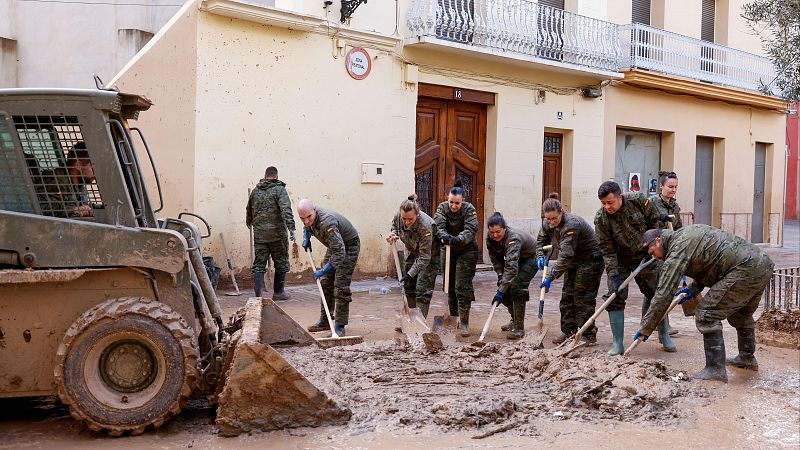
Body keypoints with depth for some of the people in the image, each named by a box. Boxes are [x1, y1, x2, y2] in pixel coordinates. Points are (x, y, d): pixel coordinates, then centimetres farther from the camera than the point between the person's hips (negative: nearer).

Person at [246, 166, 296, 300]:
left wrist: (249, 222, 44)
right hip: (277, 233, -4)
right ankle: (278, 292, 20)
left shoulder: (255, 191, 11)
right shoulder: (279, 190, -5)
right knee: (281, 263, 12)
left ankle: (258, 295, -3)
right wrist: (291, 228, -24)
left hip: (259, 234, 4)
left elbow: (249, 210, 25)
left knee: (259, 265, 5)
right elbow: (286, 210, -20)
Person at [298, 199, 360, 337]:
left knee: (341, 286, -14)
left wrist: (323, 270, -40)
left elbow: (340, 252, -42)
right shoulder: (309, 219, -12)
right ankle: (324, 321, 19)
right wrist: (306, 238, -1)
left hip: (349, 245, -9)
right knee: (325, 283, 9)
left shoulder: (327, 223, -39)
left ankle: (340, 326, -9)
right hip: (335, 245, 9)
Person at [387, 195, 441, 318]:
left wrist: (411, 274, -37)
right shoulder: (398, 216, -21)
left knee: (422, 290, -12)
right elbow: (394, 224, 9)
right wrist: (393, 234, -12)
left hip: (430, 254, -7)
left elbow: (425, 257, -34)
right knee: (408, 287, 11)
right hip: (413, 252, 7)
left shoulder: (425, 226, -38)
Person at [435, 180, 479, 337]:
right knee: (450, 286, 11)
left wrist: (458, 239, -48)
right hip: (448, 251, 4)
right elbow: (438, 226, -22)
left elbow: (471, 229, -28)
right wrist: (444, 236, -44)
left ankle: (464, 323, -6)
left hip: (466, 252, -4)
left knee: (462, 287, -11)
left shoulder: (469, 209, -14)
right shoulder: (442, 207, -6)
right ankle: (454, 318, 27)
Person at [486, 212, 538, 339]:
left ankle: (519, 329, -16)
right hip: (517, 259, 8)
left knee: (517, 287, -22)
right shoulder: (491, 239, -16)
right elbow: (495, 258, 1)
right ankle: (515, 320, 22)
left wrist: (500, 291, -51)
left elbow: (511, 266, -47)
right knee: (505, 287, 0)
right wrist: (500, 274, -15)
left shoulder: (513, 238, -39)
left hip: (531, 258, -7)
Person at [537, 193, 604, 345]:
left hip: (590, 260, -9)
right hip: (574, 261, 9)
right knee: (567, 295, 6)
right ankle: (568, 331, 14)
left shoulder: (571, 225, -31)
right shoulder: (547, 224, -5)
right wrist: (540, 256, -8)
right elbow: (541, 241, 13)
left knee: (583, 297, -9)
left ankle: (589, 335, -2)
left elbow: (566, 255, -36)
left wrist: (551, 277, -36)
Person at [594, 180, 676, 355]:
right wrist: (613, 274, -24)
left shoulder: (639, 200, -20)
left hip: (646, 255, 1)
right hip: (620, 260, -1)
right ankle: (618, 344, 0)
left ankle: (664, 335, 27)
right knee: (615, 298, -8)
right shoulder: (601, 218, -21)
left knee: (656, 294, 8)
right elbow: (607, 249, -18)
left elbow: (654, 220, -2)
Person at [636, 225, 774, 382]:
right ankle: (747, 358, 47)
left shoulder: (677, 251, -10)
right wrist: (693, 289, 22)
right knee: (741, 314, 29)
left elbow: (663, 294, -12)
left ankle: (716, 369, -3)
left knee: (706, 314, -7)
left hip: (746, 269, -10)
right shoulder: (686, 233, 18)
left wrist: (646, 328, -8)